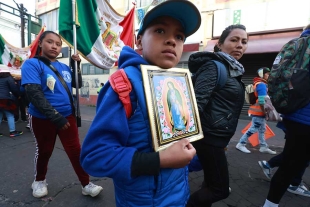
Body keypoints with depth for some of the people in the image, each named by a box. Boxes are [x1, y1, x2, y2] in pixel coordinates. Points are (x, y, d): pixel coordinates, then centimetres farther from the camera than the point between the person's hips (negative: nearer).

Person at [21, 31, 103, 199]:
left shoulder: (64, 67, 6)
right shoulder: (32, 64, -9)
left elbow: (77, 84, 17)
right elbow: (34, 94, -20)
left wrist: (77, 64, 3)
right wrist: (54, 116, -26)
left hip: (67, 115, 4)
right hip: (42, 118, -3)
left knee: (75, 150, 5)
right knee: (44, 150, 16)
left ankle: (86, 184, 16)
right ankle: (39, 181, 43)